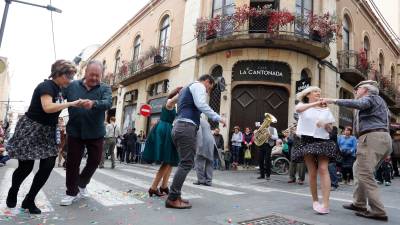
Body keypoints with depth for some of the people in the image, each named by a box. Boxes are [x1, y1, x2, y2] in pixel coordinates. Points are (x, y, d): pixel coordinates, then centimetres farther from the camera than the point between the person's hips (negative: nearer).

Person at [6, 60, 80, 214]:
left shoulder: (58, 89, 9)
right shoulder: (46, 86, -17)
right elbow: (48, 107, -33)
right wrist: (70, 104, -27)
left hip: (46, 132, 8)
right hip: (30, 130, -8)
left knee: (48, 166, -2)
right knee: (26, 167, 4)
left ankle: (29, 200, 13)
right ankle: (13, 191, 36)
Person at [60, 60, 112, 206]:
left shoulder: (105, 88, -4)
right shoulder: (72, 86, 0)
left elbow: (107, 103, -22)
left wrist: (94, 103, -41)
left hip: (96, 132, 1)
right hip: (75, 131, 0)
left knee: (95, 160, 11)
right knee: (72, 162, 6)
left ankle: (82, 184, 37)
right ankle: (71, 192, 23)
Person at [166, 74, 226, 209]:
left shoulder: (186, 89, 32)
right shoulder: (198, 86, 4)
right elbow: (201, 105, -14)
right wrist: (218, 118, -12)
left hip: (179, 126, 10)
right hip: (186, 127, -10)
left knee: (184, 163, 11)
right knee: (186, 164, -11)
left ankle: (175, 196, 10)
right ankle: (173, 199, -13)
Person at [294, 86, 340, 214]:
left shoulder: (325, 109, 16)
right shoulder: (303, 106, 9)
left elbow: (330, 129, 13)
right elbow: (298, 109, -18)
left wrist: (325, 124, -9)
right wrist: (315, 103, -25)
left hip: (322, 141, 1)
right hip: (307, 141, -1)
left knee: (323, 169, -13)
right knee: (312, 172, 1)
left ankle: (325, 204, -17)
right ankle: (315, 200, 17)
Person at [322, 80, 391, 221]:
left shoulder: (370, 97, 2)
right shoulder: (377, 101, 31)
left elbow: (357, 104, -22)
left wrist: (334, 101, -20)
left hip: (372, 138, -10)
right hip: (382, 139, 10)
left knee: (365, 174, -11)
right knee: (359, 169, 15)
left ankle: (378, 212, -10)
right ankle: (359, 204, 18)